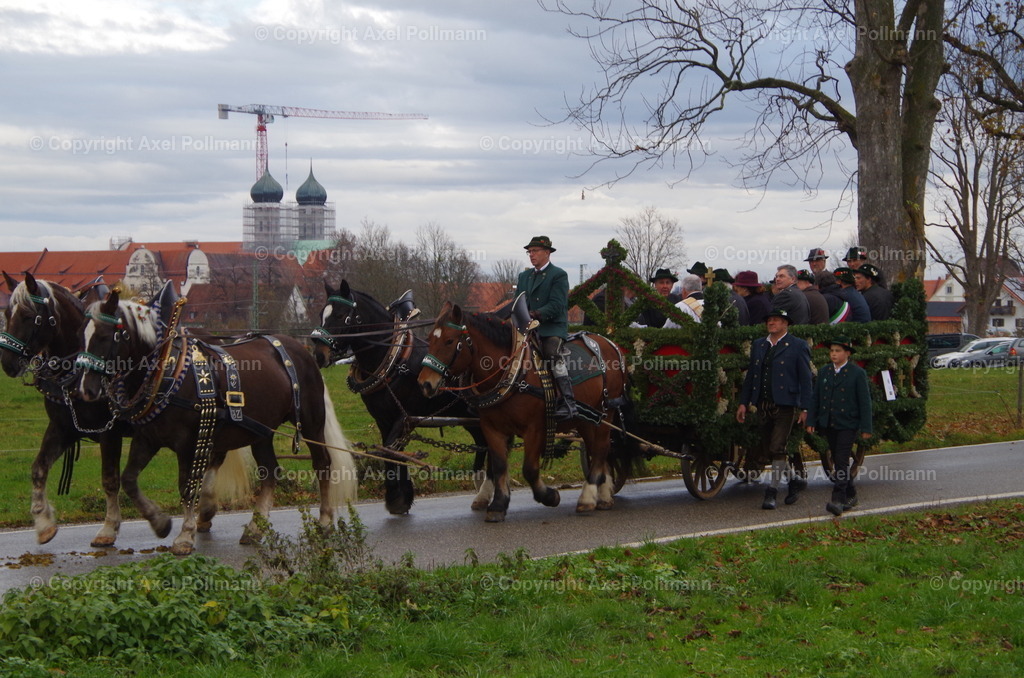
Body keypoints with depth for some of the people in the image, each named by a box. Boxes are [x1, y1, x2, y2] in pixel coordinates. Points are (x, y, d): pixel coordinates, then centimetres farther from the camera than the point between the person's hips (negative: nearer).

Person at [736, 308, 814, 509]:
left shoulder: (798, 346, 0)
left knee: (777, 449, -10)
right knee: (770, 449, 10)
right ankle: (795, 480, 29)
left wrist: (804, 408, -9)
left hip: (785, 406, -6)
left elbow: (805, 379, -3)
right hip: (763, 406, 6)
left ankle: (772, 492, -6)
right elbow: (750, 375, 17)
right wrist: (744, 402, 10)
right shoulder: (758, 345, 15)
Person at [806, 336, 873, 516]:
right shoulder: (824, 372, 11)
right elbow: (815, 398, 12)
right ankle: (850, 496, 23)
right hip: (829, 425, 5)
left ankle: (838, 499, -18)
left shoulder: (857, 373, -3)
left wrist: (866, 428, -8)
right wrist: (811, 421, 6)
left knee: (842, 462, -13)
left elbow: (864, 401, -4)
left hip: (847, 425, -5)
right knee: (838, 462, 11)